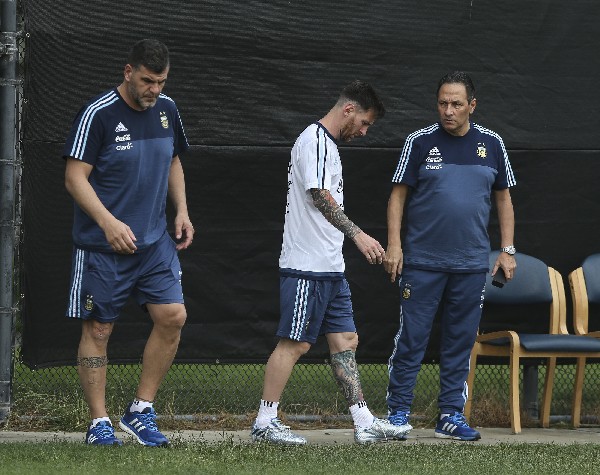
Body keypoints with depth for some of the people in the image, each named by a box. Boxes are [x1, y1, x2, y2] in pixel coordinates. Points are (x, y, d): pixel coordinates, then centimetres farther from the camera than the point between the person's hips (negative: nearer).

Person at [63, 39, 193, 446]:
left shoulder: (166, 109, 8)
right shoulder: (97, 114, -12)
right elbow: (75, 177, -14)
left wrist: (181, 210, 10)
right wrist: (109, 222, -24)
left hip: (155, 242, 5)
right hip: (102, 245, -5)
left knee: (173, 316, -7)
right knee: (97, 329, 0)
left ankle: (141, 411, 5)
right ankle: (99, 423, 8)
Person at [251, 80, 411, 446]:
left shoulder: (328, 144, 19)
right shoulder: (315, 140, -12)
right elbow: (320, 196, -22)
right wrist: (358, 234, -26)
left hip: (331, 268, 10)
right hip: (307, 266, -10)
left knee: (345, 340, 8)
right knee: (295, 343, -6)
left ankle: (364, 423, 9)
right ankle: (265, 422, 0)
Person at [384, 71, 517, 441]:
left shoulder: (491, 144, 8)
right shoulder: (420, 142, 0)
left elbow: (503, 198, 14)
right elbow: (399, 195, 3)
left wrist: (508, 250, 9)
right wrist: (394, 244, -6)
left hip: (472, 264, 2)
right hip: (422, 261, -2)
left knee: (461, 341, 6)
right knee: (411, 339, -3)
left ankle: (451, 415, 13)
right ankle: (399, 412, 5)